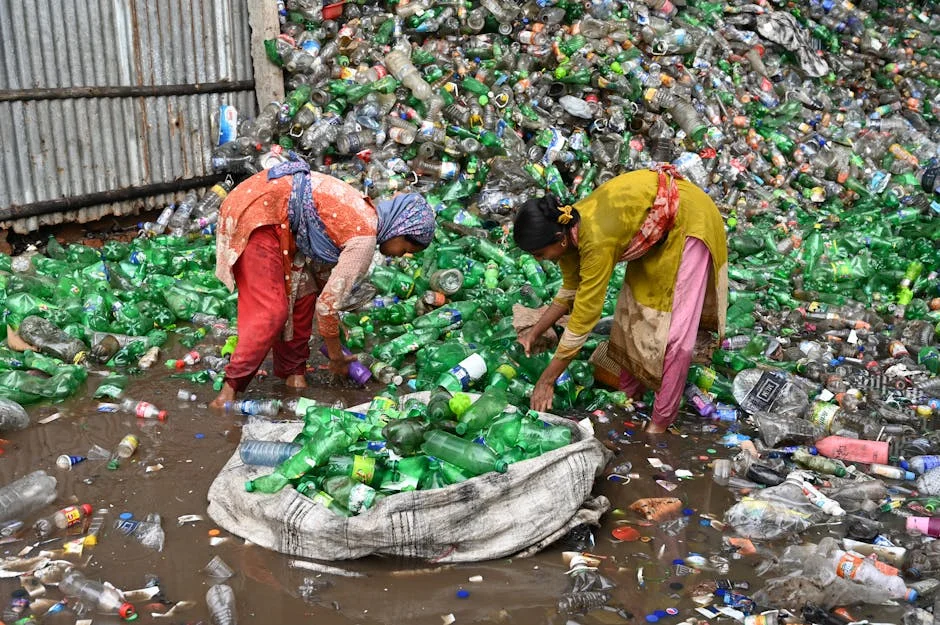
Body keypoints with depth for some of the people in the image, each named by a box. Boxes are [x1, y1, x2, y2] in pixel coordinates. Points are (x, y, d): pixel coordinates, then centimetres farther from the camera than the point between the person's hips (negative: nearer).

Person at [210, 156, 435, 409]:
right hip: (256, 214, -10)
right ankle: (231, 387, -4)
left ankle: (293, 372, 20)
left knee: (302, 295, 10)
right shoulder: (364, 239, -15)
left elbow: (323, 271, 21)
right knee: (271, 312, -10)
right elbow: (327, 303, -12)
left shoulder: (363, 215, 11)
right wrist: (336, 357, 2)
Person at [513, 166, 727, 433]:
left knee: (675, 333, -10)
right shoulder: (568, 227, -11)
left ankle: (661, 422, 0)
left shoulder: (597, 241, -35)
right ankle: (628, 392, 27)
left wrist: (546, 381, -22)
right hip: (655, 224, 9)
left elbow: (582, 320, -29)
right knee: (633, 308, 11)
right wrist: (533, 334, 7)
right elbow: (570, 291, 8)